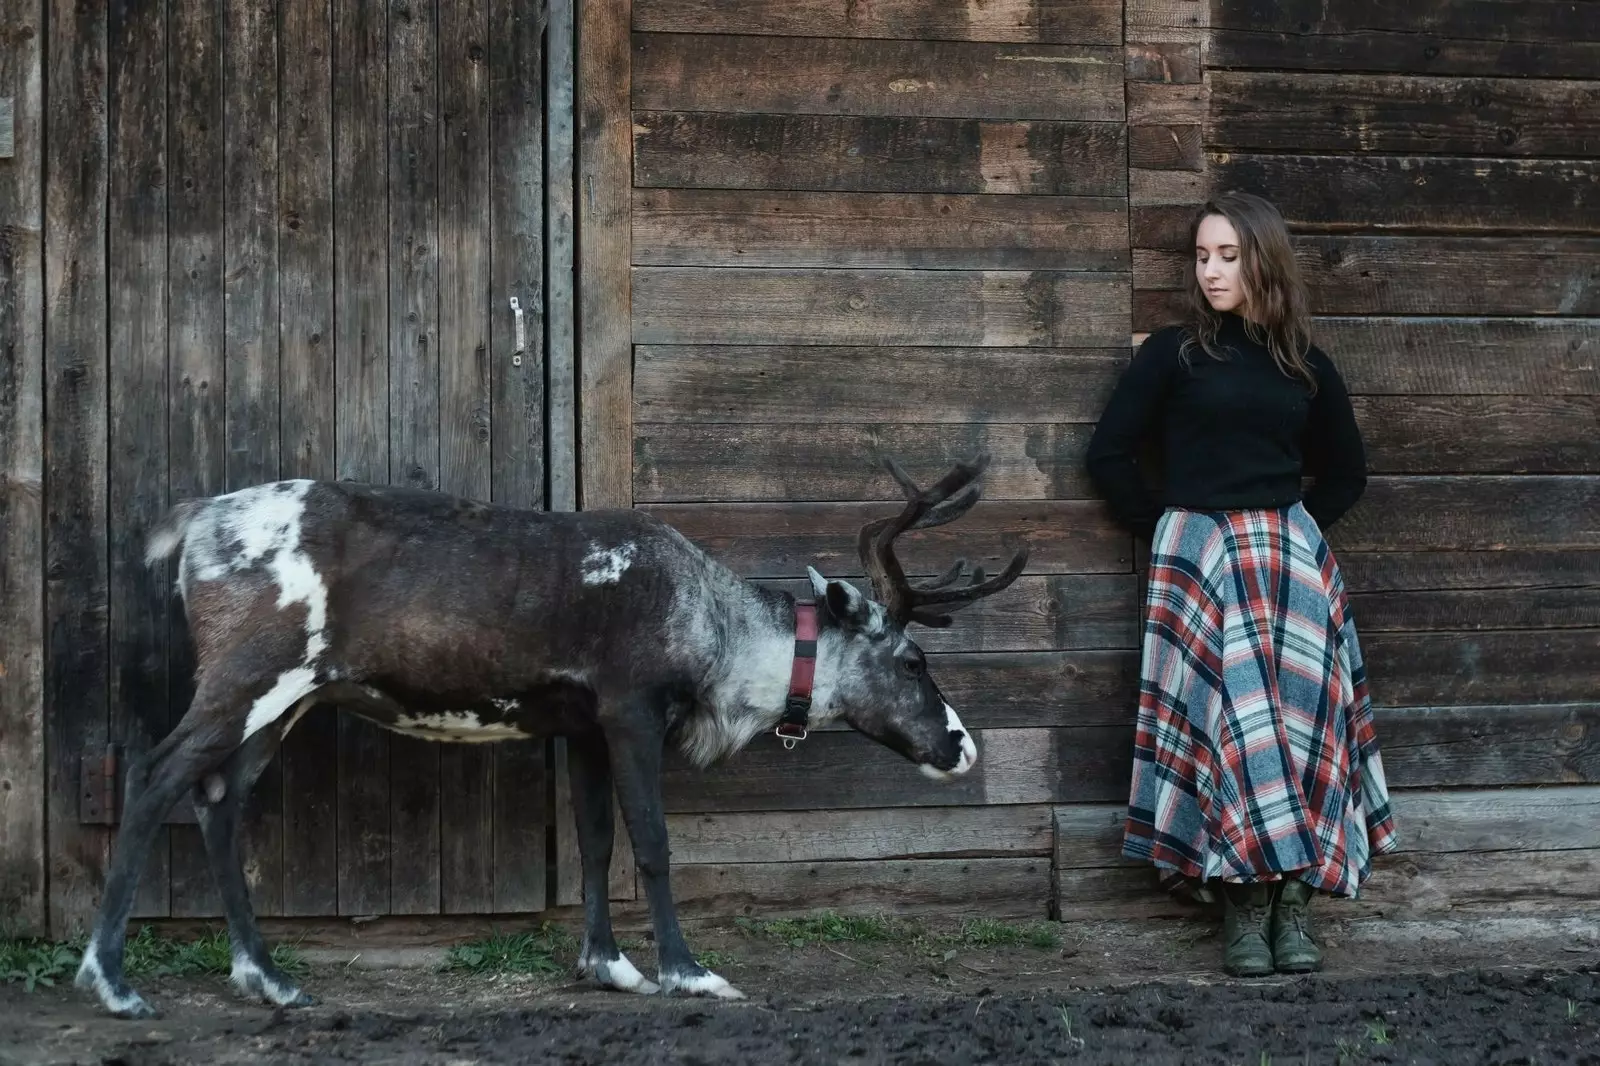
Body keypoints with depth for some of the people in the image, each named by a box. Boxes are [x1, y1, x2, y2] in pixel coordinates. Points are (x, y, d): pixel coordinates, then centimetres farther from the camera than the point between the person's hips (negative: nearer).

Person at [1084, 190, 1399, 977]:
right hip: (1199, 557, -3)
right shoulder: (1173, 354, 4)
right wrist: (1164, 529, 3)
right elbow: (1109, 453, 3)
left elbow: (1346, 470, 23)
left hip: (1292, 557, 3)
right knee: (1226, 714, -15)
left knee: (1301, 712, -11)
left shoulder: (1305, 367, 12)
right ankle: (1244, 900, -13)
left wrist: (1299, 529, 10)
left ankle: (1293, 898, -9)